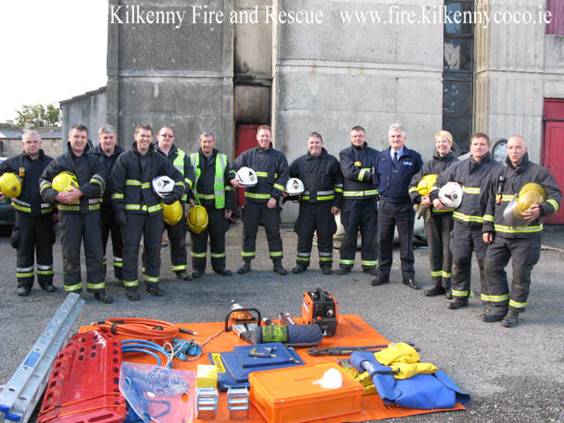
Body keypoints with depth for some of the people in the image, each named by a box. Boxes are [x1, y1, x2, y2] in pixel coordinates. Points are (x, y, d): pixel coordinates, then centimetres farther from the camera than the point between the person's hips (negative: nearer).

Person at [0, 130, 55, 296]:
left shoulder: (50, 162, 0)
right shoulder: (14, 162, 1)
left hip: (45, 213, 0)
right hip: (24, 213, 0)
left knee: (45, 248, 10)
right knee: (24, 249, 5)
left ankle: (46, 281, 21)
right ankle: (24, 283, 15)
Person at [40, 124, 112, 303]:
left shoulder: (94, 161, 7)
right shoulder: (59, 161, 7)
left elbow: (98, 182, -9)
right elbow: (44, 182, 6)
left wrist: (80, 192, -23)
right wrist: (56, 195, -13)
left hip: (91, 211, 1)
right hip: (68, 212, 0)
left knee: (95, 251, 4)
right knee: (70, 253, 4)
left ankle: (98, 288, 14)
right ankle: (73, 290, 14)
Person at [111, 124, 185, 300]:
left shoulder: (159, 159, 6)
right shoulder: (124, 158, -1)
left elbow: (178, 178, 12)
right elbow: (116, 185, -3)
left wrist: (174, 195, -4)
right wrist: (119, 209, -8)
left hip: (154, 211, 3)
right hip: (132, 211, -3)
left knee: (154, 248, 10)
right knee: (131, 249, 0)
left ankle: (152, 282, 24)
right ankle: (130, 286, 11)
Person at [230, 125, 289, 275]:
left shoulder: (279, 156, 4)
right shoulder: (248, 155, 9)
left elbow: (283, 176, -3)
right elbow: (233, 168, 10)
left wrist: (275, 196, -12)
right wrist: (232, 179, -13)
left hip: (270, 202, -1)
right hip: (251, 201, 1)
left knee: (273, 233, 4)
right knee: (248, 233, 6)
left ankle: (277, 263, 14)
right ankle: (246, 263, 17)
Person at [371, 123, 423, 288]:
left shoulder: (414, 157, 0)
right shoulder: (381, 157, 8)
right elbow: (376, 177, 18)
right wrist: (382, 191, 10)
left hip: (405, 205, -2)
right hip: (385, 205, 2)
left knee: (406, 242, 4)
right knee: (384, 240, 7)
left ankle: (408, 276, 13)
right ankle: (383, 274, 17)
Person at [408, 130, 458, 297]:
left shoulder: (456, 164, 0)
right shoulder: (428, 165, 15)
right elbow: (413, 185, 14)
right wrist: (419, 199, -5)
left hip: (448, 212, -5)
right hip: (430, 212, 5)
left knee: (448, 248, -3)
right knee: (434, 248, 9)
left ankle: (448, 285, 7)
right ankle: (437, 284, 18)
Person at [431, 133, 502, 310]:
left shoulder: (496, 169, -3)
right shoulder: (459, 166, 11)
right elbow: (440, 181, 23)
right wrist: (435, 197, 9)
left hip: (483, 224, -4)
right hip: (461, 223, 4)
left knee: (486, 262, 3)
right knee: (459, 260, 10)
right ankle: (460, 295, 22)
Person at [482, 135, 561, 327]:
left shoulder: (538, 172, -3)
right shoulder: (500, 174, 13)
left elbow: (556, 196, -6)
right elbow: (491, 203, 18)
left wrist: (541, 210, -26)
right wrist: (487, 227, 12)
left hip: (526, 235, -5)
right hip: (500, 234, 5)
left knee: (521, 273, 1)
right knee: (492, 266, 3)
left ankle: (514, 311, 16)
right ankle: (498, 307, 15)